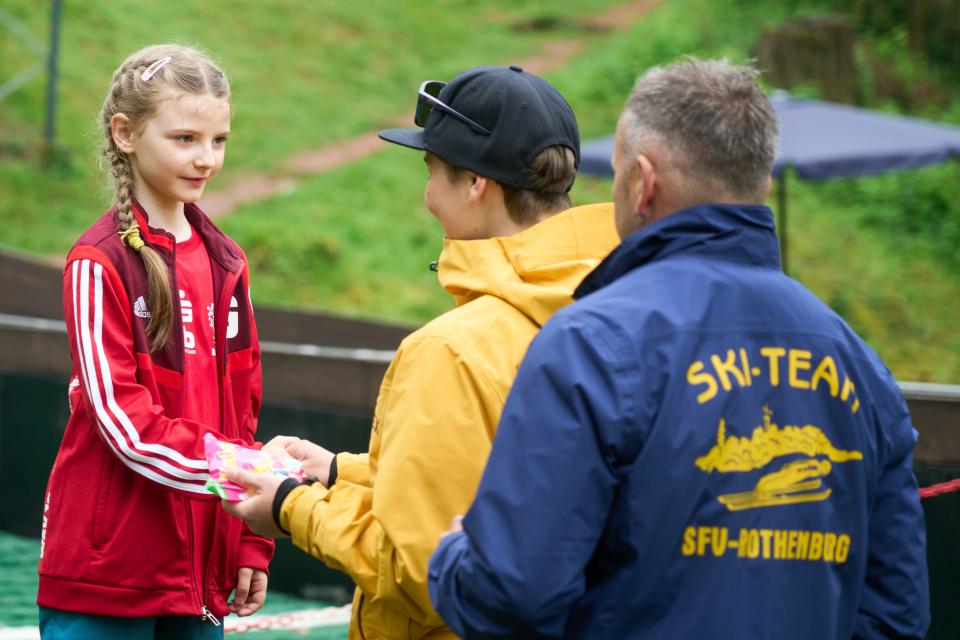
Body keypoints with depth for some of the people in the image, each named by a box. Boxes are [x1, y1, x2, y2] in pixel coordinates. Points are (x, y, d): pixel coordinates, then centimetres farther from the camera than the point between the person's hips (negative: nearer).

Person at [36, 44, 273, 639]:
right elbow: (124, 422, -15)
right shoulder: (100, 264, -8)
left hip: (199, 569, 6)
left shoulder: (225, 262, 11)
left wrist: (252, 543, 10)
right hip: (107, 574, -6)